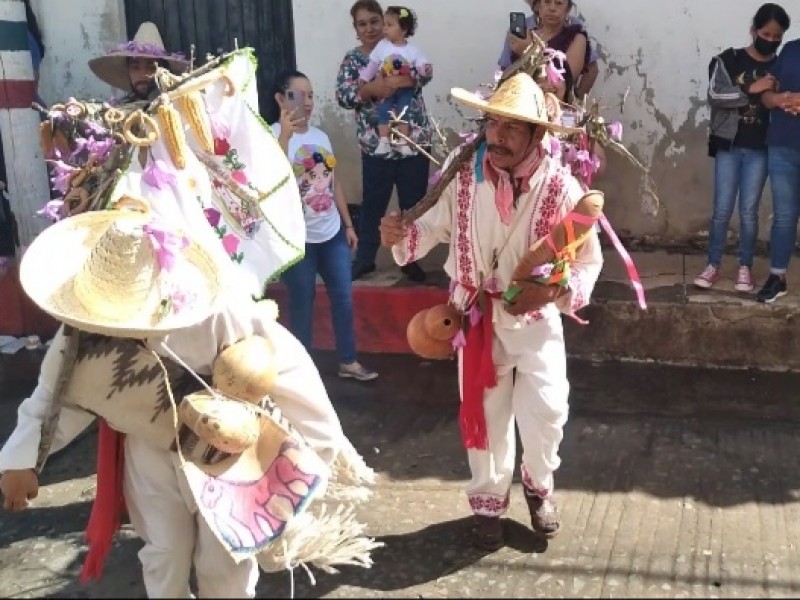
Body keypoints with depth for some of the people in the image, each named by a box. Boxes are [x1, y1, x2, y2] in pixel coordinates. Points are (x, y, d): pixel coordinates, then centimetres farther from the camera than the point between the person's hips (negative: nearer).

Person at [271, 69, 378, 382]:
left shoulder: (320, 135, 7)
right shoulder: (272, 135, -12)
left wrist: (348, 225, 14)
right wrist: (285, 135, -39)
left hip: (332, 232, 6)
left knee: (343, 297, 11)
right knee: (302, 303, 7)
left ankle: (348, 361, 26)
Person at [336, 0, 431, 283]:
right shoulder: (352, 59, 5)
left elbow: (424, 72, -13)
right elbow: (343, 96, -7)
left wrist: (388, 83, -28)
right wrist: (372, 88, -25)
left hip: (414, 140, 0)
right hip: (376, 144, 0)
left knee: (414, 203, 9)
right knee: (373, 203, 9)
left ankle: (411, 258, 24)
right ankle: (364, 258, 24)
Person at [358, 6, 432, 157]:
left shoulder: (412, 50, -4)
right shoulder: (382, 46, 0)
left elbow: (421, 64, -7)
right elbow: (373, 64, 7)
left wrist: (426, 69, -30)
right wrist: (363, 79, 4)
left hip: (405, 89, 0)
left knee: (403, 113, -2)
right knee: (383, 112, -10)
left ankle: (403, 142, 7)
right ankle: (384, 141, -5)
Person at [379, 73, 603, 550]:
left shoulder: (562, 188, -18)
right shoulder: (464, 175, -12)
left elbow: (589, 262, -10)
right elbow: (437, 226, 2)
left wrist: (554, 292, -28)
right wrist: (402, 235, -20)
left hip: (537, 317, -2)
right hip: (477, 315, 2)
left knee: (545, 413, -6)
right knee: (485, 413, 12)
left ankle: (539, 486, 28)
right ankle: (489, 500, 35)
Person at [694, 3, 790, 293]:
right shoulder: (729, 60, -1)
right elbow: (715, 95, -12)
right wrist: (751, 89, -21)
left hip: (759, 150, 1)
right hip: (728, 146, -1)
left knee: (749, 211, 4)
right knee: (722, 210, 2)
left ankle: (745, 267, 17)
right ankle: (713, 265, 14)